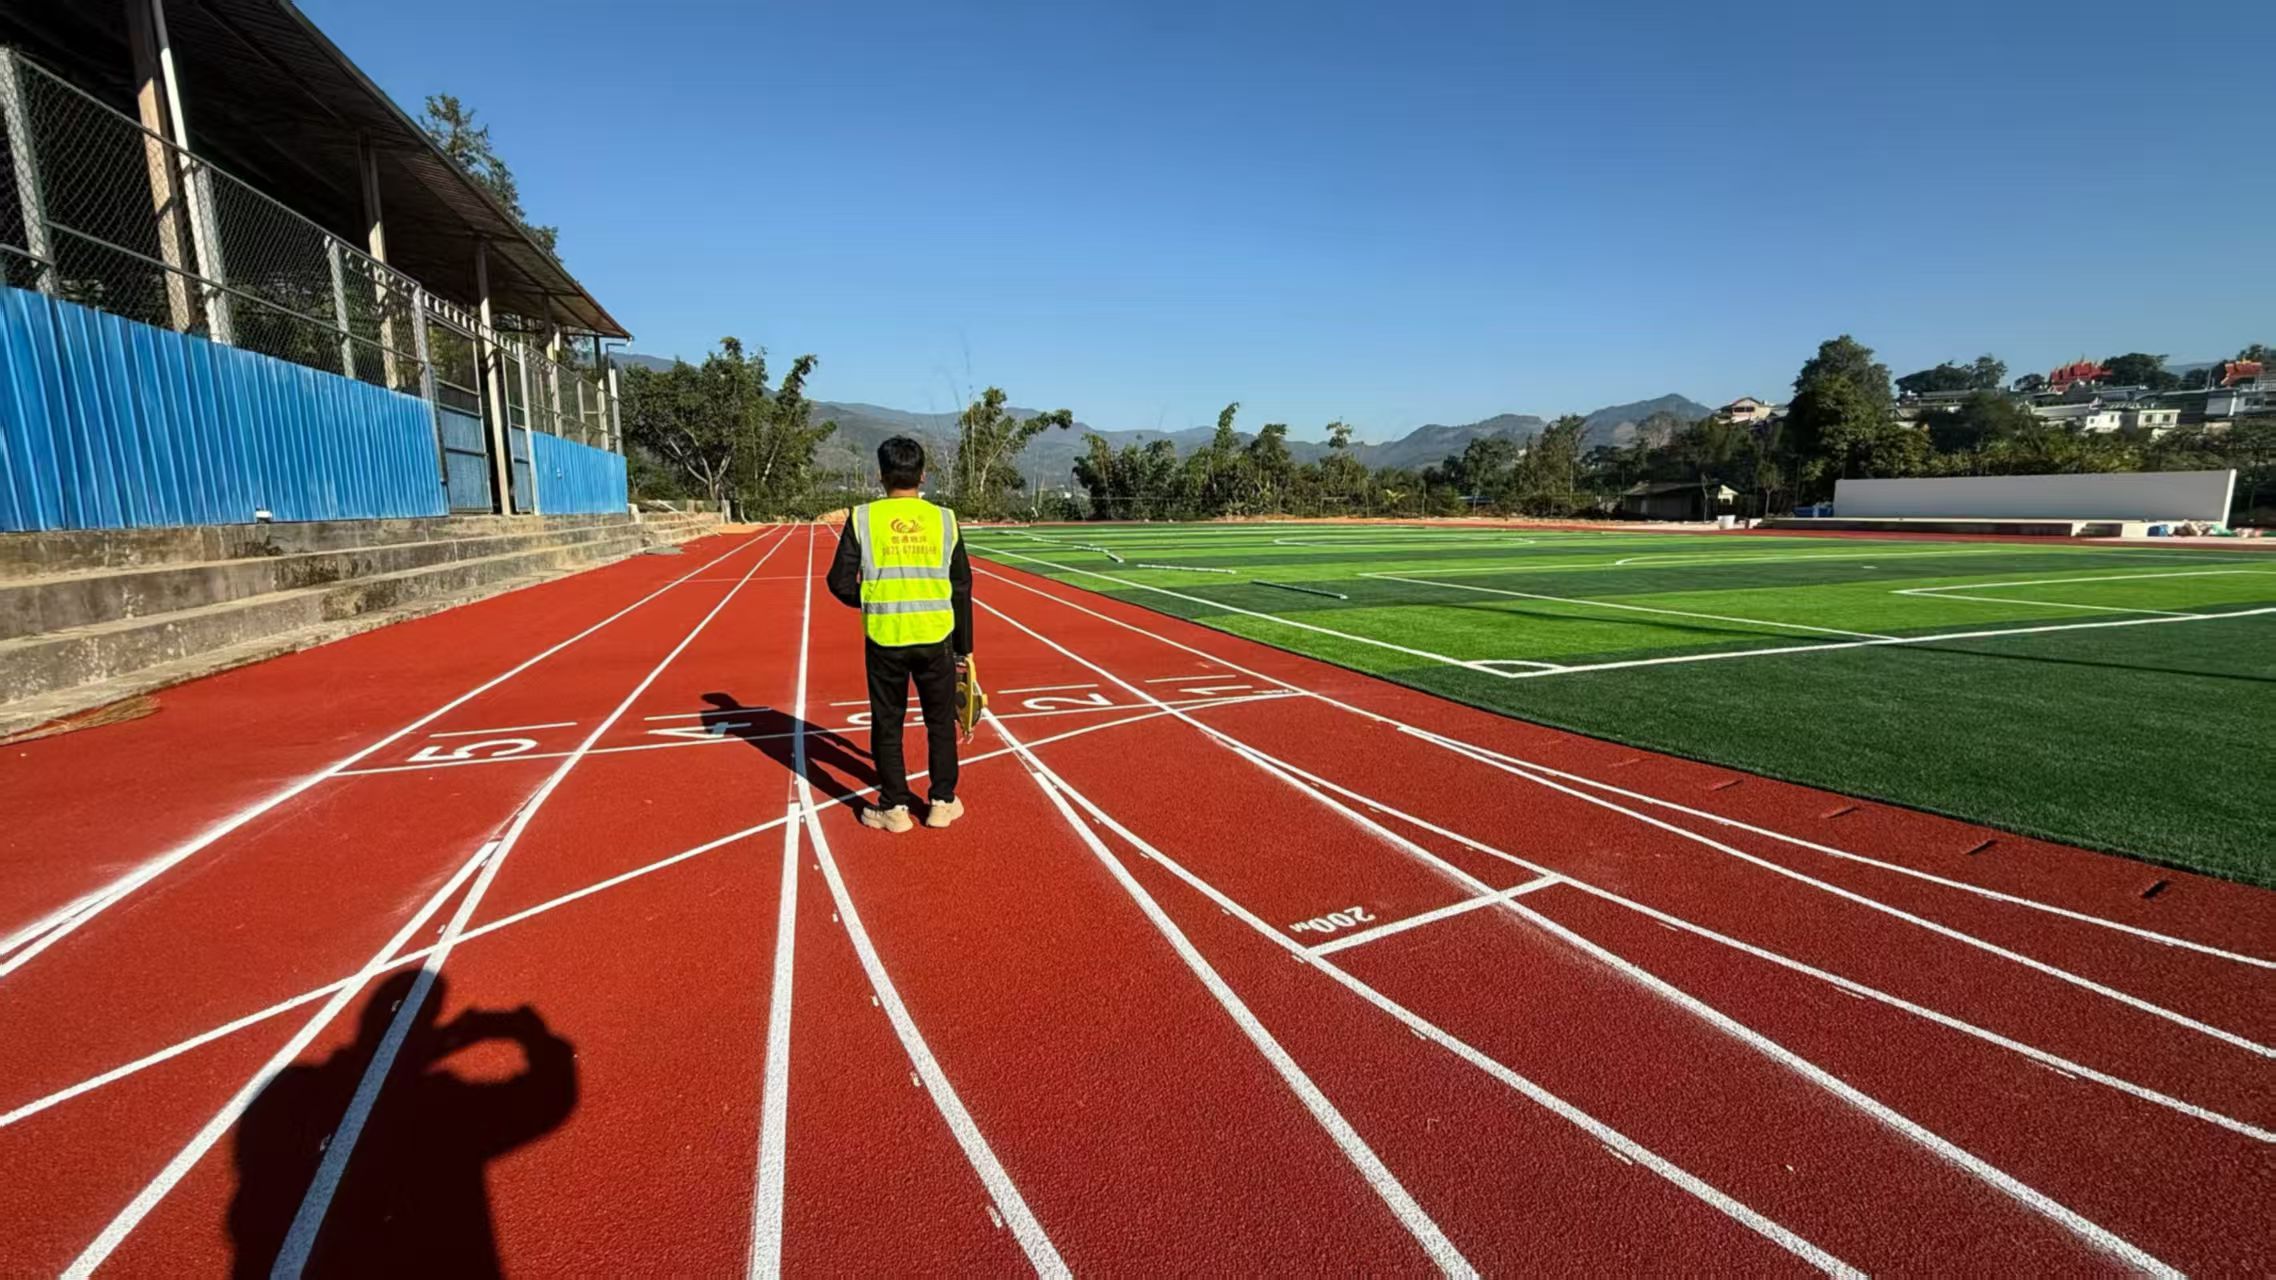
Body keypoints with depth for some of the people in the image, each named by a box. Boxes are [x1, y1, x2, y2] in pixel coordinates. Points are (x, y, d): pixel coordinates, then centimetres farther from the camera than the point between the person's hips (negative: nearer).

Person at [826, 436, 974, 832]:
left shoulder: (862, 518, -2)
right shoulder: (943, 518, 2)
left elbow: (840, 582, -3)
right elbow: (962, 587, 4)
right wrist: (963, 647, 11)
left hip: (884, 639, -1)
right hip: (936, 637, 1)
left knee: (887, 724, 13)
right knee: (940, 721, 15)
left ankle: (894, 807, 20)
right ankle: (942, 803, 23)